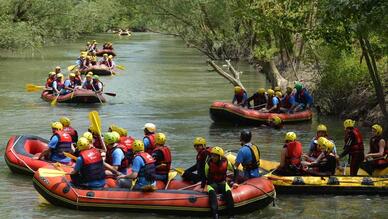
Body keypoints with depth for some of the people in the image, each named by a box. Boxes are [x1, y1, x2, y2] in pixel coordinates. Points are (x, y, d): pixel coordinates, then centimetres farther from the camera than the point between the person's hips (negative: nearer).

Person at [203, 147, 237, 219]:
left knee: (228, 192, -34)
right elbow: (205, 177, -1)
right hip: (212, 183, -1)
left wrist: (234, 182, 3)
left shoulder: (226, 162, -4)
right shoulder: (209, 163, -9)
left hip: (222, 183, 1)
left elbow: (235, 171, 9)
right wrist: (202, 187, -5)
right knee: (212, 192, -38)